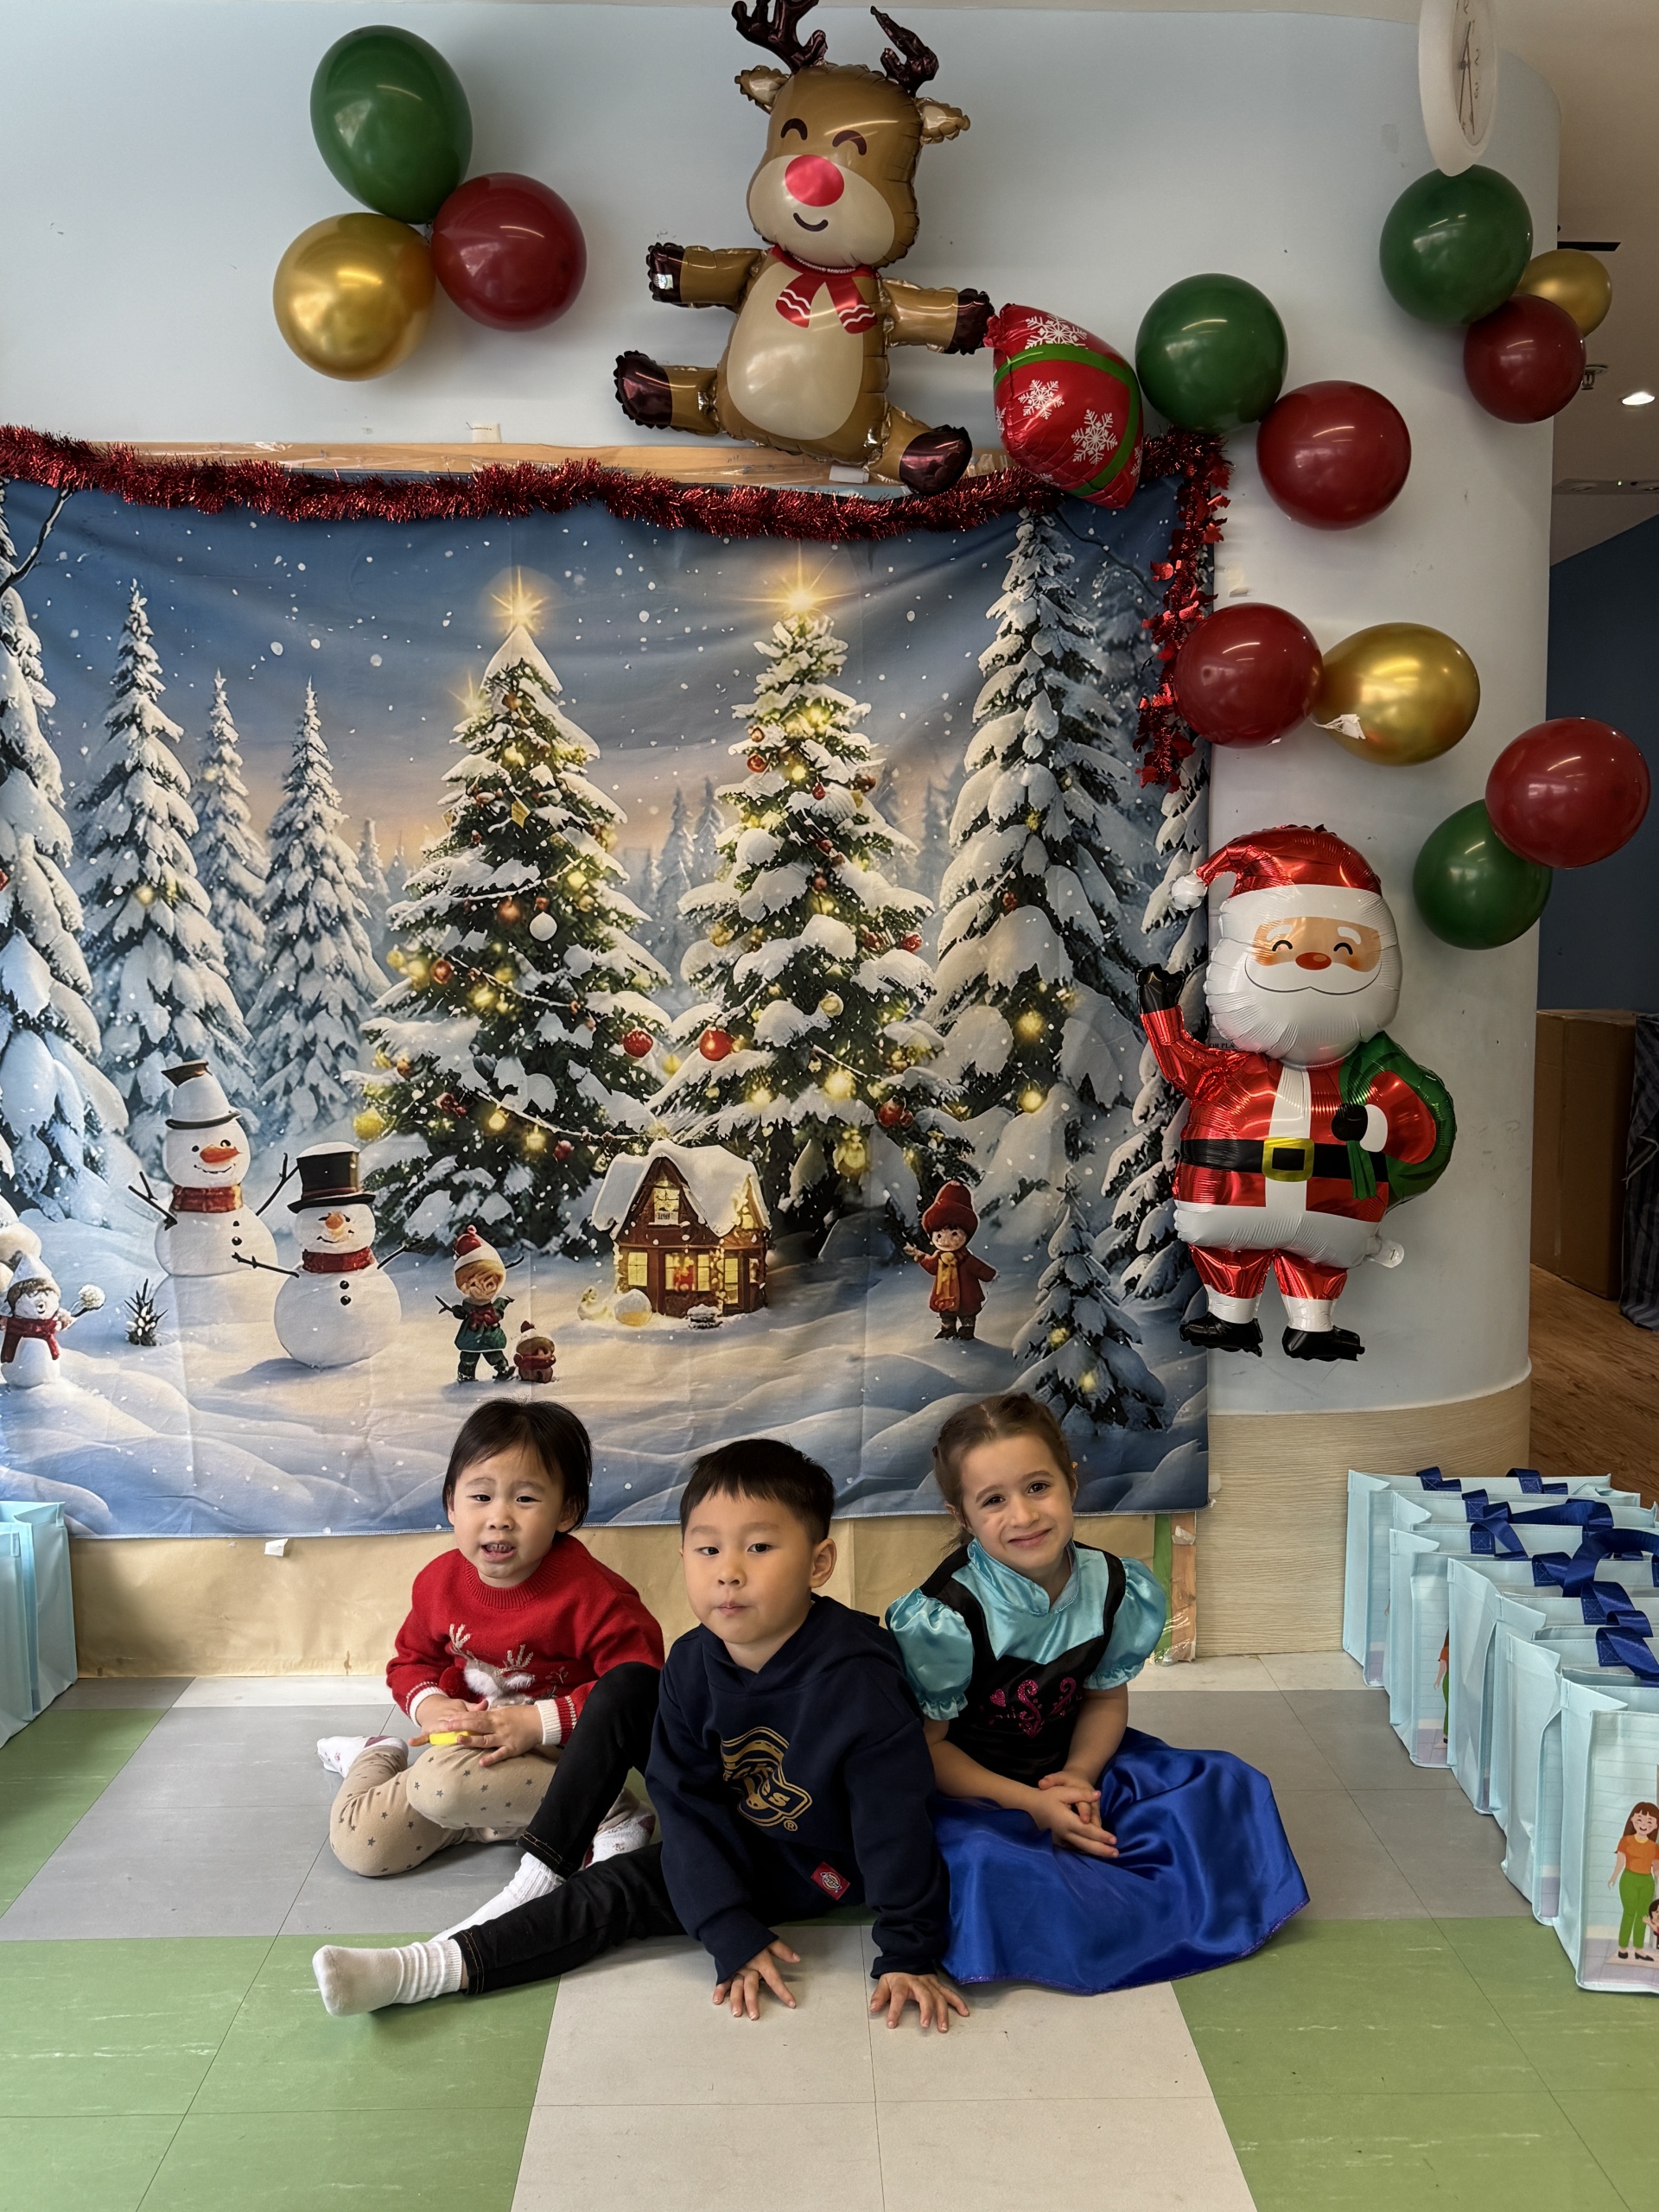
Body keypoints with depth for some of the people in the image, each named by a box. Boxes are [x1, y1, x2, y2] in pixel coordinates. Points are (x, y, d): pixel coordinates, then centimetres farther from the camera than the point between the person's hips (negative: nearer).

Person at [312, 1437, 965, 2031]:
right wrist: (734, 1937, -20)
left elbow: (894, 1822, -27)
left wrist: (907, 1955, -24)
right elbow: (689, 1804, -14)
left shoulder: (856, 1680, -34)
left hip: (835, 1868, -4)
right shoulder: (691, 1666, -17)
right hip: (735, 1854, 5)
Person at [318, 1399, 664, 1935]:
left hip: (550, 1757, -6)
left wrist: (538, 1722, -27)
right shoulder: (438, 1582, -3)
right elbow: (411, 1661, 14)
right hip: (467, 1745, 6)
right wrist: (429, 1705, -10)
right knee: (359, 1844, -4)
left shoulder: (588, 1591, -21)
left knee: (444, 1781, -35)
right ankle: (376, 1756, 30)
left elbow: (639, 1685, -24)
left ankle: (607, 1814, -19)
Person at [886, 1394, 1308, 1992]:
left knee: (1228, 1786, -7)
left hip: (1072, 1768, 5)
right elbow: (926, 1746, -14)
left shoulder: (1117, 1589, -11)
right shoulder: (944, 1618, -25)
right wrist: (1030, 1804, -21)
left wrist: (1079, 1774, -15)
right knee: (979, 1867, -37)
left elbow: (1105, 1697, 4)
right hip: (968, 1787, -5)